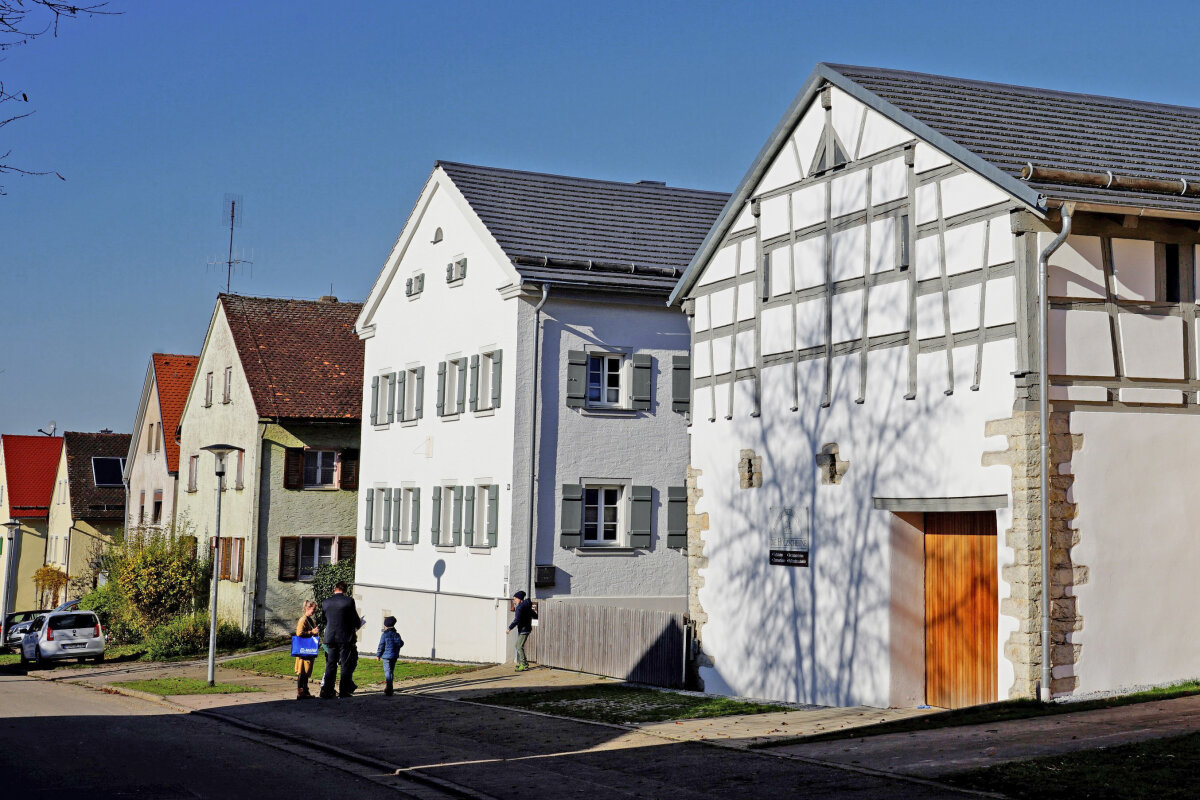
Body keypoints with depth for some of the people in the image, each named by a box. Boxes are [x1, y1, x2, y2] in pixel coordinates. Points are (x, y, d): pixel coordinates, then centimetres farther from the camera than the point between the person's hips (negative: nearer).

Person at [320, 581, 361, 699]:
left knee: (330, 665, 9)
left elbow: (325, 621, 12)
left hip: (330, 637, 4)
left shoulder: (326, 603, 4)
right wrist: (355, 628, 20)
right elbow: (356, 620, -1)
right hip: (345, 638, -4)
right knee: (346, 665, 5)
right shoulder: (349, 601, -7)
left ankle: (326, 691, 4)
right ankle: (343, 691, 3)